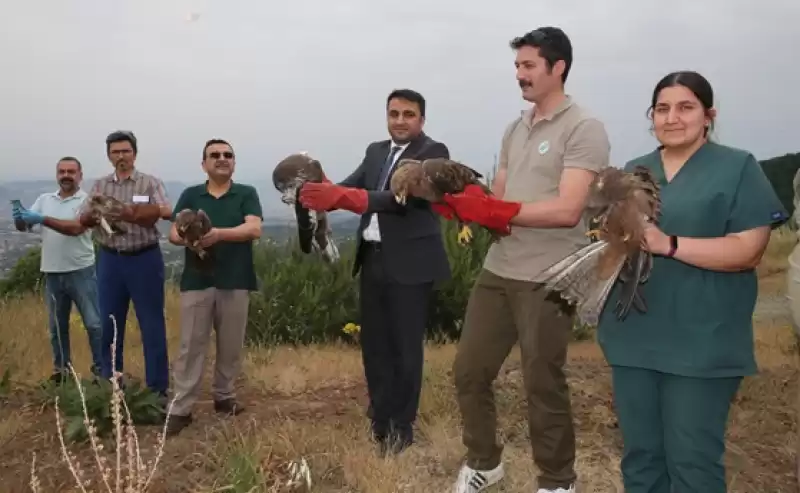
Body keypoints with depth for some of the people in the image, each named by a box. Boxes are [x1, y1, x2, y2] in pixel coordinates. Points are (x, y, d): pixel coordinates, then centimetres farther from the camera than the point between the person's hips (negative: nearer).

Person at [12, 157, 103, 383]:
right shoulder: (44, 199, 9)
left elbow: (76, 228, -21)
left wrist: (42, 219, -27)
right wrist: (21, 218, -21)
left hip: (81, 272, -5)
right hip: (52, 273, 5)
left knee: (94, 323, 0)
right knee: (57, 326, 14)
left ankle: (101, 368, 10)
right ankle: (61, 369, 27)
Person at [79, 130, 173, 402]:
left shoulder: (150, 182, 1)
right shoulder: (100, 185, 11)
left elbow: (167, 211, -14)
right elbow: (83, 220, 5)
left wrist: (134, 211, -27)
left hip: (144, 259, -3)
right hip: (110, 260, 3)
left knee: (152, 324, 1)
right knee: (109, 325, 9)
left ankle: (158, 387, 9)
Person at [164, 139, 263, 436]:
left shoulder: (246, 194, 5)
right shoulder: (190, 195, 9)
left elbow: (254, 229, -11)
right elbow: (173, 234, 3)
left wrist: (218, 233, -25)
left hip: (235, 281, 0)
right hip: (197, 280, 0)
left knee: (231, 346, 9)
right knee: (191, 346, 0)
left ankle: (224, 397, 26)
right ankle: (180, 409, 4)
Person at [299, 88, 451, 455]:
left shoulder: (433, 152, -8)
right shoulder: (375, 151, 15)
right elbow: (351, 185, 2)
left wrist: (342, 197, -33)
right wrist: (324, 193, -21)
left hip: (410, 263, -6)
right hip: (372, 259, 7)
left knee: (405, 347, 3)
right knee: (374, 343, 13)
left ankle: (401, 428, 17)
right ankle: (379, 421, 28)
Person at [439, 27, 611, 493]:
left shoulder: (584, 129, -10)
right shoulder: (515, 129, 14)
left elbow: (567, 210, -20)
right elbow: (497, 199, 11)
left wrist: (495, 212, -23)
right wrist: (461, 201, -9)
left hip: (548, 279, -7)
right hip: (498, 271, 7)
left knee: (544, 385, 6)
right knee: (469, 370, 12)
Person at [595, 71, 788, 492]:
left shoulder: (738, 167, -2)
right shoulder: (634, 170, 13)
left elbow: (748, 251, -11)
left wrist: (668, 244, -20)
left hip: (700, 343, -5)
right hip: (633, 336, 5)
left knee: (692, 459, 3)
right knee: (639, 454, 14)